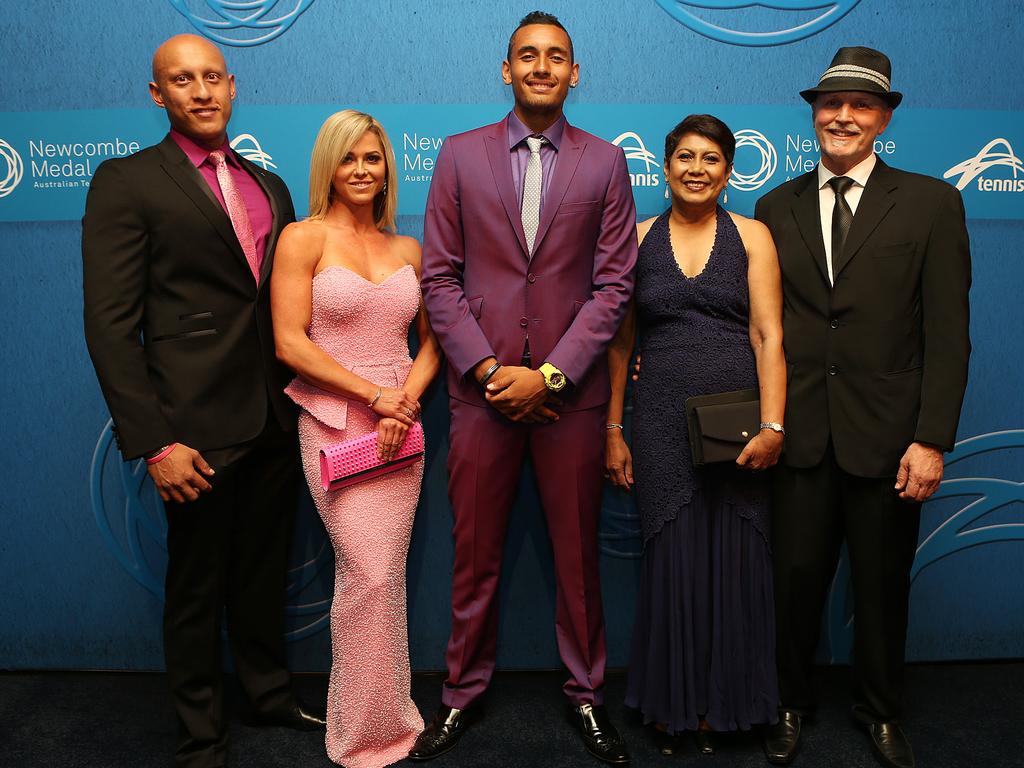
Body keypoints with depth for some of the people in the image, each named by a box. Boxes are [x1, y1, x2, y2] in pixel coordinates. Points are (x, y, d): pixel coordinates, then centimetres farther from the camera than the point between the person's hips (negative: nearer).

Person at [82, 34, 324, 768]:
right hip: (200, 430, -5)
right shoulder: (126, 182, -5)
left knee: (265, 572, 20)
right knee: (196, 586, 11)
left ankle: (271, 692, 41)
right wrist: (154, 444, -16)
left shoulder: (269, 186, 12)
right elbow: (111, 324, -11)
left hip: (276, 423, 5)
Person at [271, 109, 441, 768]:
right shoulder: (304, 238, -2)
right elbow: (290, 341, -9)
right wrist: (373, 394, -12)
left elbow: (431, 339, 13)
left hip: (399, 427, 4)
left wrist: (406, 400, -5)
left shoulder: (408, 250, 12)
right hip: (334, 424, -4)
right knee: (370, 574, -8)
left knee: (384, 575, 7)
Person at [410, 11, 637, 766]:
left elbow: (613, 284, -1)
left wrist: (549, 375, -10)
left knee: (578, 552, 10)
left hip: (570, 389, 0)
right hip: (483, 387, 0)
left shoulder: (605, 163, 5)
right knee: (475, 553, 9)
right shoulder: (460, 155, 6)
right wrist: (488, 369, -8)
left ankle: (586, 692, 28)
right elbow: (440, 277, 2)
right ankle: (463, 691, 27)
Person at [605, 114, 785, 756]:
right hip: (662, 425, 0)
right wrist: (614, 430, 3)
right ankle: (672, 705, 25)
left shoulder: (751, 236, 5)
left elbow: (768, 336, -2)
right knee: (671, 561, 6)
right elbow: (620, 341, 7)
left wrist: (773, 425, -12)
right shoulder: (639, 239, 7)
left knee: (734, 560, 7)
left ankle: (724, 703, 27)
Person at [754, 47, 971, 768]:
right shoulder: (776, 208, 8)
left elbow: (947, 334, -3)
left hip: (886, 432, -1)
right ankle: (792, 702, 32)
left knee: (883, 584, 13)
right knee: (796, 578, 8)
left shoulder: (931, 203, 1)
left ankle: (881, 709, 36)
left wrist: (932, 439, -9)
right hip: (798, 432, 1)